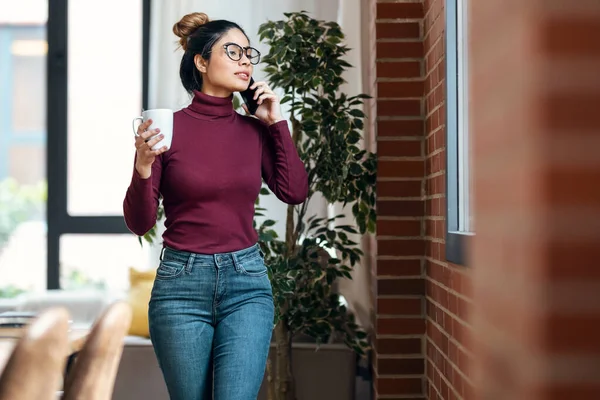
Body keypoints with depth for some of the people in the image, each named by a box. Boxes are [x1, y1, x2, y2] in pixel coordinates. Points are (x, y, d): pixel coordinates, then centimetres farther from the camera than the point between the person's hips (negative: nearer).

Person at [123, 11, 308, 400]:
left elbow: (295, 191, -1)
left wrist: (277, 123, 1)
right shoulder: (168, 127, -4)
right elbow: (140, 223, -4)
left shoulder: (255, 130, 7)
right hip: (182, 282, -2)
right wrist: (143, 168, -22)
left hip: (247, 282, 2)